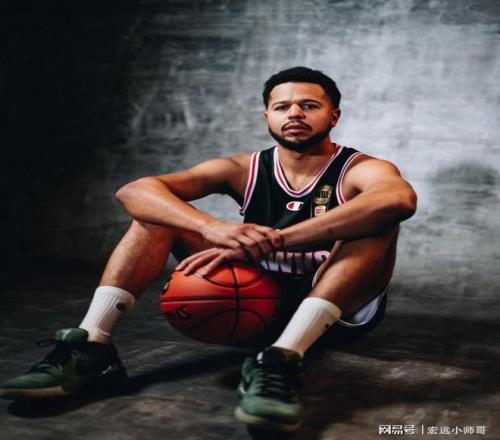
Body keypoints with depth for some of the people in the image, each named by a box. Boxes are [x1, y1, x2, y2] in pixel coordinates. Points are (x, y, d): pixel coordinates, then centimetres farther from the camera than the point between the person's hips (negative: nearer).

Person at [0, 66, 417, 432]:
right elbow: (134, 191, -16)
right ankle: (90, 347, -22)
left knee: (377, 219, -31)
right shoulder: (243, 170, -3)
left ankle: (282, 362, -45)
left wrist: (270, 240, -46)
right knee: (159, 211, -6)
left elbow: (399, 199, -41)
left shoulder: (361, 170, -12)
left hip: (339, 308, -3)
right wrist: (213, 227, -38)